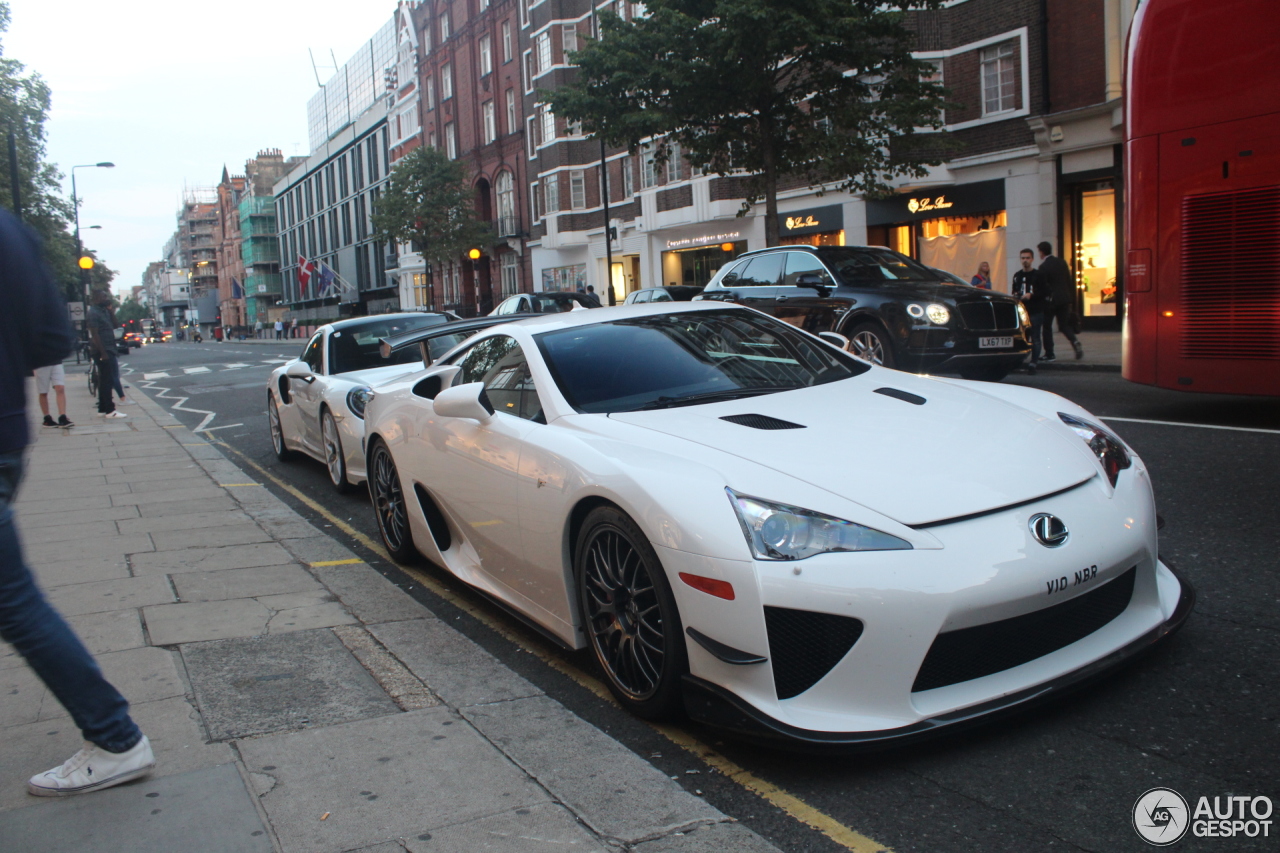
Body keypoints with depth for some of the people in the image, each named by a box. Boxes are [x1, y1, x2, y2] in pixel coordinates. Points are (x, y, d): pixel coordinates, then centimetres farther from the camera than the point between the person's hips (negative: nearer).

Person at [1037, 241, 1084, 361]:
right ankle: (1075, 342, -12)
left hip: (1051, 300, -6)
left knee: (1047, 326, 6)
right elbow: (1069, 281, 11)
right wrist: (1070, 300, 17)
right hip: (1065, 299, 6)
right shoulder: (1062, 262, 8)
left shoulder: (1044, 266, -12)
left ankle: (1049, 354, 6)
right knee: (1064, 325, 14)